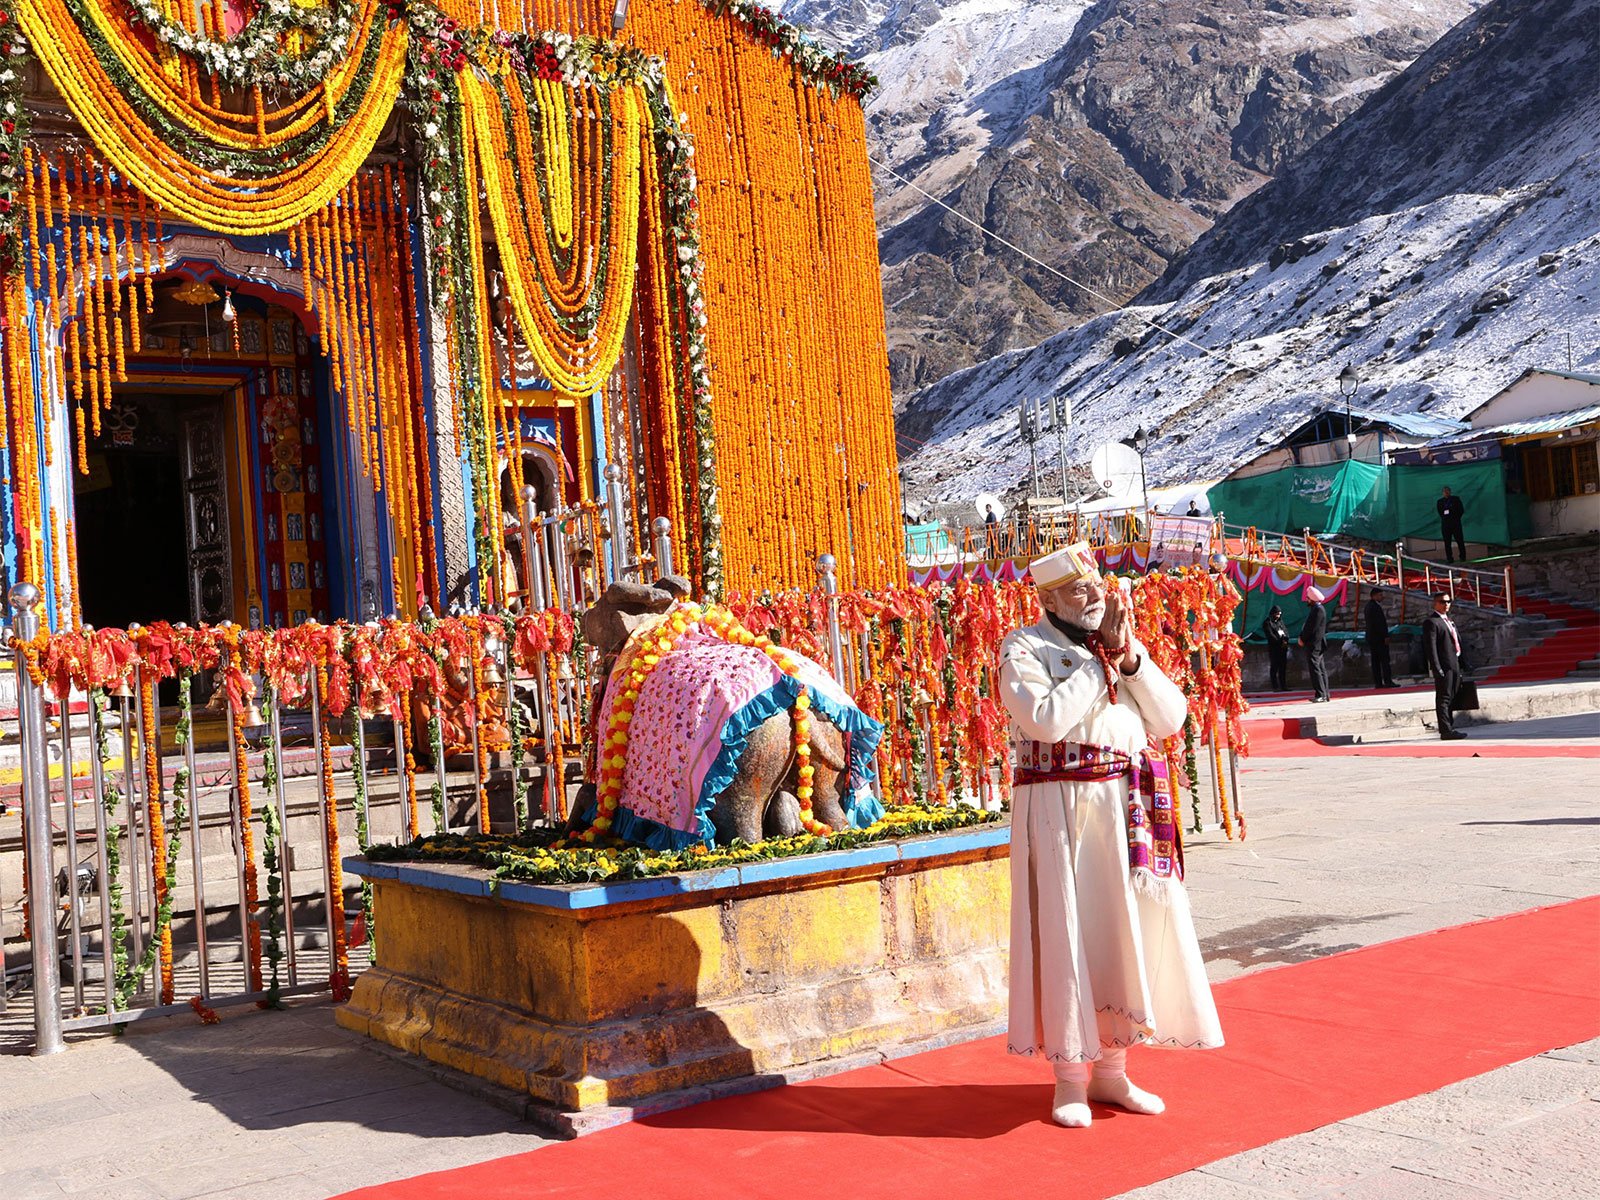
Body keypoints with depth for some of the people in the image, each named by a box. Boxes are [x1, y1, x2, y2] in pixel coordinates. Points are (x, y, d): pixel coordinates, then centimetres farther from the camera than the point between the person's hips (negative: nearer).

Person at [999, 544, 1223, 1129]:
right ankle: (1070, 1078, 10)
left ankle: (1110, 1069, 22)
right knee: (1068, 933, -3)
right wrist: (1099, 660, -12)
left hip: (1129, 807, 6)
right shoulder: (1025, 649, -3)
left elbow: (1170, 718, 5)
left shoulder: (1122, 643, 14)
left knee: (1128, 928, 8)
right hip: (1059, 808, -6)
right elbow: (1046, 719, -20)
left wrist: (1129, 655, -6)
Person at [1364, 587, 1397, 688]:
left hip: (1371, 637, 10)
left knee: (1375, 661, 7)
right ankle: (1388, 681, -10)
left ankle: (1378, 683, 6)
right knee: (1385, 659, -8)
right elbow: (1380, 623, -19)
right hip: (1379, 638, -10)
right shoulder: (1375, 607, -16)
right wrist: (1385, 636, -17)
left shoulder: (1368, 606, 16)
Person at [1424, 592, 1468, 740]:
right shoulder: (1431, 622, -9)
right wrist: (1436, 667, -22)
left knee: (1451, 699, 15)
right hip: (1444, 666, -9)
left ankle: (1450, 728, 23)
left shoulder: (1449, 620, 20)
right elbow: (1431, 647, -16)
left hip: (1454, 665, 9)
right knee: (1443, 699, -8)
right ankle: (1445, 731, -8)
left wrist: (1460, 666, 19)